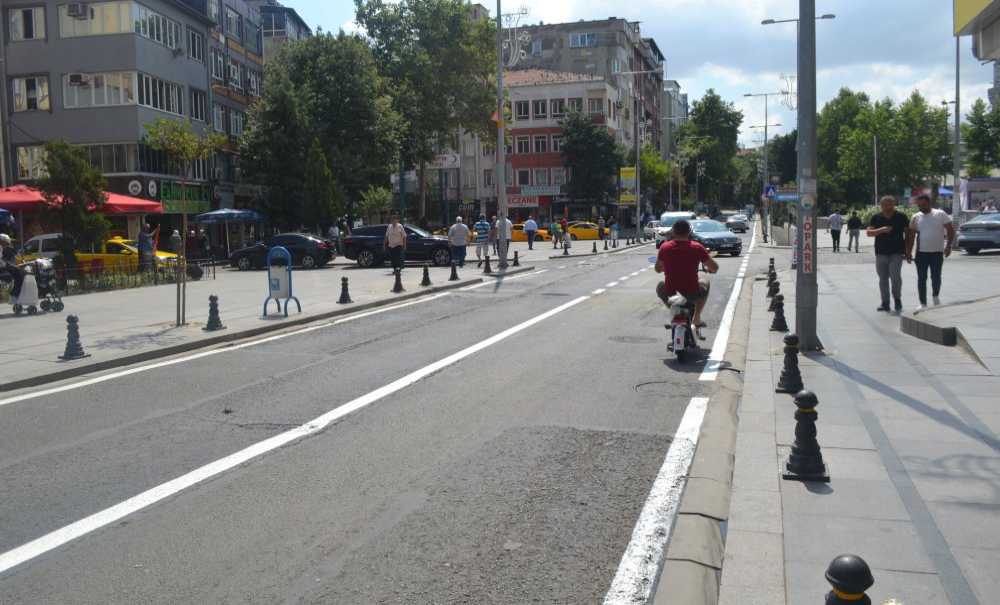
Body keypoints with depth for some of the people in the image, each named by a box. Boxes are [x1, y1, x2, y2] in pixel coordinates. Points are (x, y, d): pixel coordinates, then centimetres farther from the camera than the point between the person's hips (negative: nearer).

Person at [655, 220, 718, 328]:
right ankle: (696, 318, 28)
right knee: (704, 283, 32)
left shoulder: (664, 248, -4)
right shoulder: (697, 248, -7)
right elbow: (714, 267, -1)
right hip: (692, 294, -1)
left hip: (670, 294, 1)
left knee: (660, 286, 34)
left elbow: (658, 269, 10)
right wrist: (709, 269, 23)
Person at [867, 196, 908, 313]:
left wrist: (907, 249, 2)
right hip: (881, 253, 3)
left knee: (895, 276, -16)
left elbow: (907, 233, 8)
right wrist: (881, 230, -17)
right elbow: (868, 233, 0)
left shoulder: (901, 217, 2)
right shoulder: (876, 218, 6)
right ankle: (885, 303, 13)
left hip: (897, 252, -3)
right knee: (883, 278, 6)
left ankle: (897, 299, 3)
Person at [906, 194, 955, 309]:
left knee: (936, 277, 1)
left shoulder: (941, 214, -2)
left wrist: (948, 245, -11)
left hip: (937, 252, -2)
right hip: (921, 253, 2)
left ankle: (936, 296, 28)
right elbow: (911, 236, 8)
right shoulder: (916, 217, 5)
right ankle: (923, 303, 9)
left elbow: (950, 230, -1)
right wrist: (908, 252, 3)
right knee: (921, 279, 2)